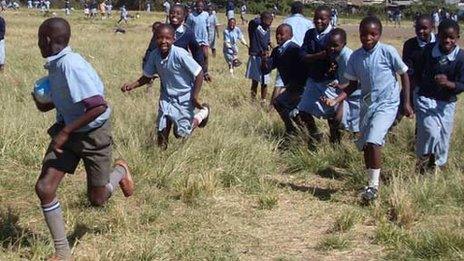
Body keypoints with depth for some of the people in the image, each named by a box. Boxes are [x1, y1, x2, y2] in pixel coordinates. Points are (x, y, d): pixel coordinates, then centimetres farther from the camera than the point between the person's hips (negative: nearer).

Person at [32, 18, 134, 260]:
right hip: (67, 130, 7)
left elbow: (99, 106, -34)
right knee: (44, 188, -6)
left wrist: (65, 132, -29)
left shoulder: (71, 65, -29)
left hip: (93, 134, -7)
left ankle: (120, 171, 40)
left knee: (97, 200, 7)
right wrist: (47, 104, 0)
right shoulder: (55, 64, -2)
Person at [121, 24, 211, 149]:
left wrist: (195, 96, -22)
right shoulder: (154, 55, -11)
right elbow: (147, 77, 2)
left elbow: (199, 74, -21)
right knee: (161, 129, -2)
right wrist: (132, 85, -14)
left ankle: (203, 112, 26)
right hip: (167, 97, 4)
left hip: (184, 98, -4)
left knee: (181, 134, 3)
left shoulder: (180, 54, -28)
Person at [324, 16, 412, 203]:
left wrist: (406, 102, -2)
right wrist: (336, 100, -5)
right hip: (367, 104, 6)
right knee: (364, 145, 10)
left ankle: (374, 185, -9)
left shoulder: (388, 52, -13)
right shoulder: (355, 57, -1)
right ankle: (373, 183, 28)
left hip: (387, 104, -6)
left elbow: (404, 75, -1)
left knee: (373, 141, -21)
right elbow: (353, 84, 8)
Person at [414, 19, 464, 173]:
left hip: (446, 103, 1)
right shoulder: (429, 50, -9)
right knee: (431, 132, -20)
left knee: (443, 137, 9)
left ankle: (437, 166, 32)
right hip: (425, 98, -1)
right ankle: (422, 160, 5)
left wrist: (448, 83, -32)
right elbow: (419, 72, 8)